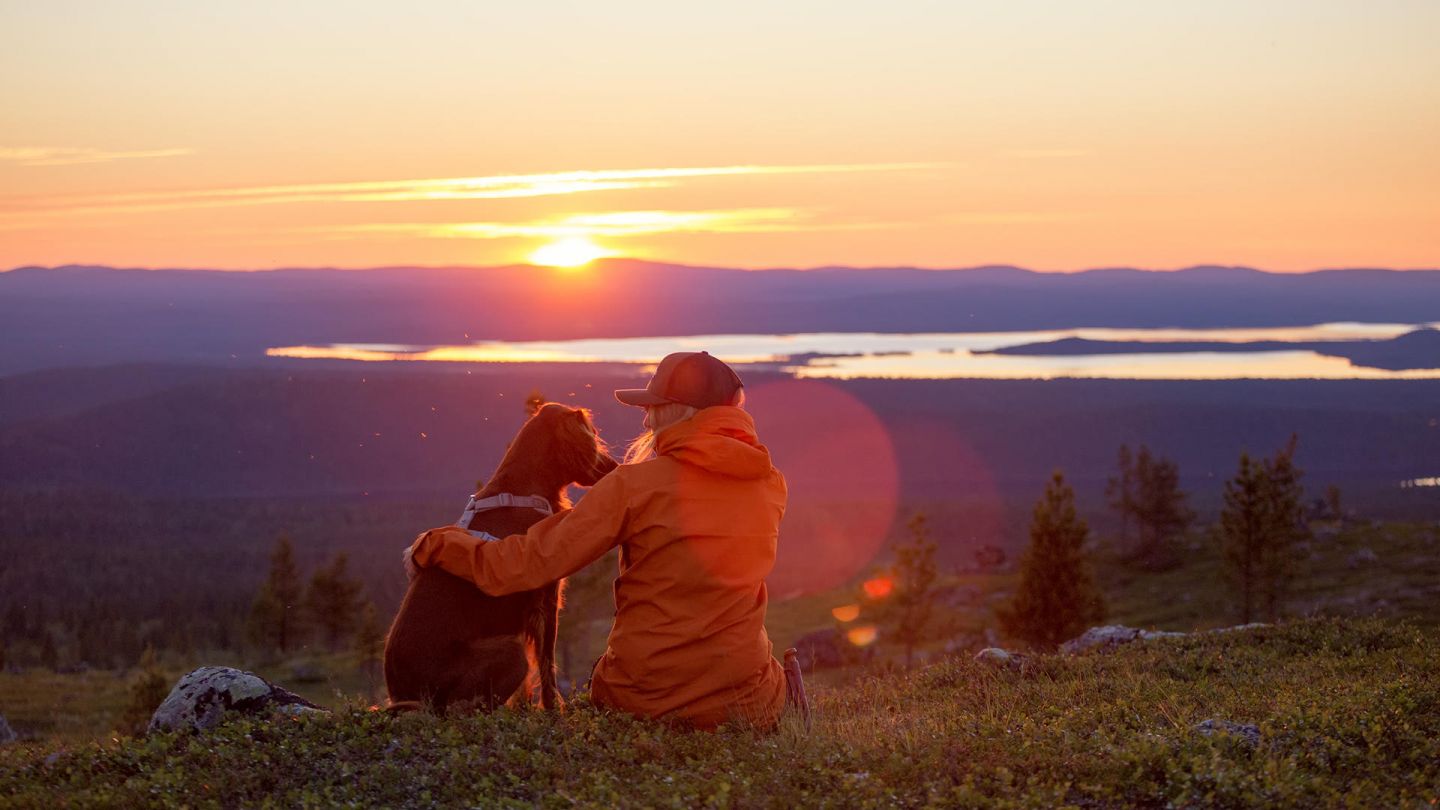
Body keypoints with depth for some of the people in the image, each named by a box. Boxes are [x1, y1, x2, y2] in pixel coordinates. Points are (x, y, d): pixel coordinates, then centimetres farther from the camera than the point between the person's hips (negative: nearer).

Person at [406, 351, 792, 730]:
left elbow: (528, 564, -10)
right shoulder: (771, 485, 0)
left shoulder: (634, 484, -12)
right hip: (745, 703, 2)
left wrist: (437, 545, 5)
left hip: (641, 698, -2)